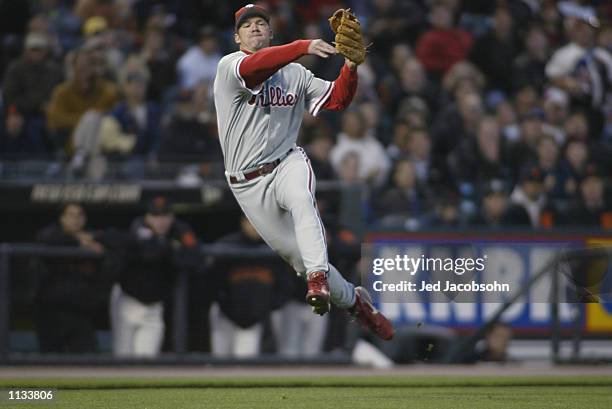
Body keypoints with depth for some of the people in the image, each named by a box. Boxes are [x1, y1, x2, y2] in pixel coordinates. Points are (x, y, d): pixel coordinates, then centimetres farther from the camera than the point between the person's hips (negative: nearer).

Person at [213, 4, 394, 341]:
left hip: (287, 164, 1)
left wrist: (351, 66, -14)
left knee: (301, 199, -36)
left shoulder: (295, 74, 11)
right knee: (298, 254, 0)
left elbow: (337, 99, 5)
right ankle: (353, 300, 20)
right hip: (248, 184, -1)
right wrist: (303, 47, -40)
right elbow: (253, 68, -27)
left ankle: (318, 281, -47)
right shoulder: (229, 66, -5)